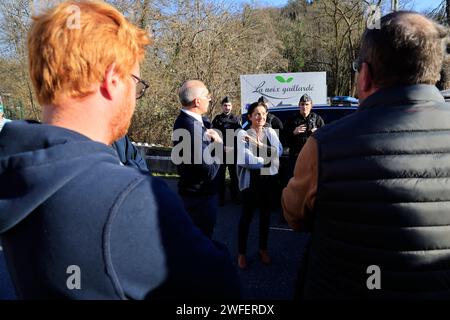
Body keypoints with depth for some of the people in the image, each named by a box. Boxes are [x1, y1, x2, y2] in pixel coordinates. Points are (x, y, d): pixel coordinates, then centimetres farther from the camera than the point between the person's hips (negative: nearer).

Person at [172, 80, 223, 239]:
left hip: (195, 193, 9)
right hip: (200, 196, -9)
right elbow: (210, 171, -25)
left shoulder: (186, 120, 5)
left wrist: (217, 140, -11)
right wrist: (218, 145, -11)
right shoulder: (192, 127, -27)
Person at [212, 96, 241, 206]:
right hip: (220, 152, -1)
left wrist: (233, 147, -11)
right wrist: (223, 147, -13)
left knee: (234, 175, 8)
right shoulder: (217, 119, 3)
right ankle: (221, 198, 10)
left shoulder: (235, 119, 8)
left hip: (233, 152, 2)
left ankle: (234, 196, 19)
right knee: (221, 175, 3)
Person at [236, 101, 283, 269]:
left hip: (269, 179, 4)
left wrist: (259, 144, -21)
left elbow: (279, 150, -11)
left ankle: (263, 249, 31)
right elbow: (245, 159, -17)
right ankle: (241, 253, 18)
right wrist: (265, 160, -7)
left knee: (265, 214, 14)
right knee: (247, 215, 3)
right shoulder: (243, 134, -8)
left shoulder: (270, 132, 4)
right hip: (251, 180, -4)